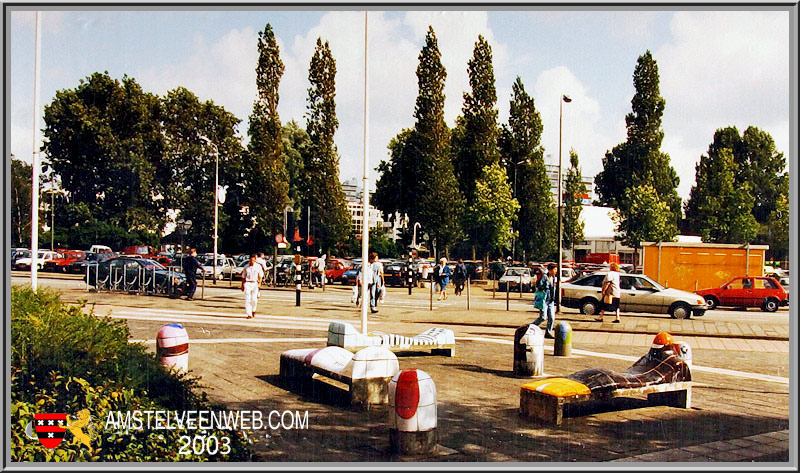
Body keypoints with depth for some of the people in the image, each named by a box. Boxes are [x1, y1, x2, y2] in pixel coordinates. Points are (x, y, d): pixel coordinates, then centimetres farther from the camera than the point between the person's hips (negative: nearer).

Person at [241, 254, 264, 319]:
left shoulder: (258, 266, 4)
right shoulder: (246, 267, 6)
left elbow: (260, 276, 8)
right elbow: (243, 277, 12)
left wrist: (259, 283, -4)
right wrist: (242, 285, 9)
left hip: (255, 284, 0)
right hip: (247, 283, 1)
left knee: (254, 299, -8)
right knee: (247, 299, -7)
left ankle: (253, 310, 20)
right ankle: (249, 314, -5)